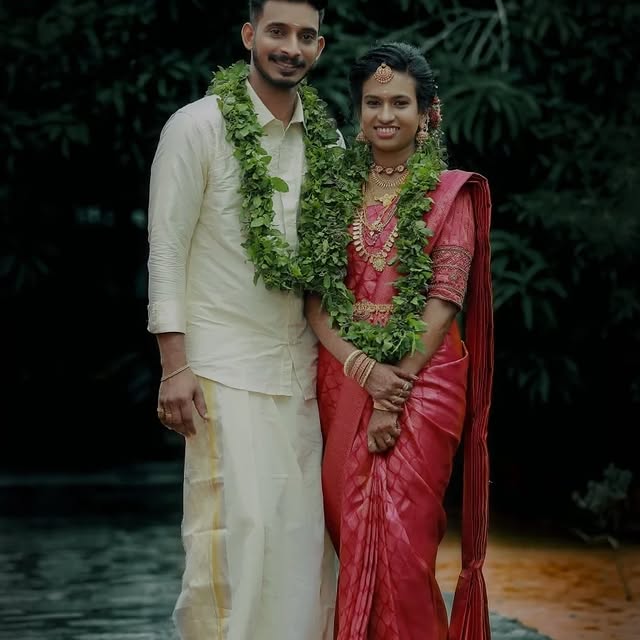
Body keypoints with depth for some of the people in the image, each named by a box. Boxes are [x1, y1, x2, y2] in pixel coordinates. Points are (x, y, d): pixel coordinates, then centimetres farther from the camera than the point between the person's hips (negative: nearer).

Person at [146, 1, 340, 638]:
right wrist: (174, 366, -11)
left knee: (302, 526, 5)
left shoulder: (327, 139, 10)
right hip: (224, 368, -5)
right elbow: (167, 250, -6)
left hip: (301, 366, 5)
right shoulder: (198, 125, -4)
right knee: (238, 522, -8)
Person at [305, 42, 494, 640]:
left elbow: (445, 298, -7)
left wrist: (398, 390, -14)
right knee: (350, 530, 4)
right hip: (344, 378, 3)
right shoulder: (337, 190, 10)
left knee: (400, 536, -7)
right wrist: (365, 369, -12)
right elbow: (316, 295, 3)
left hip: (423, 378, -3)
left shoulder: (451, 192, 1)